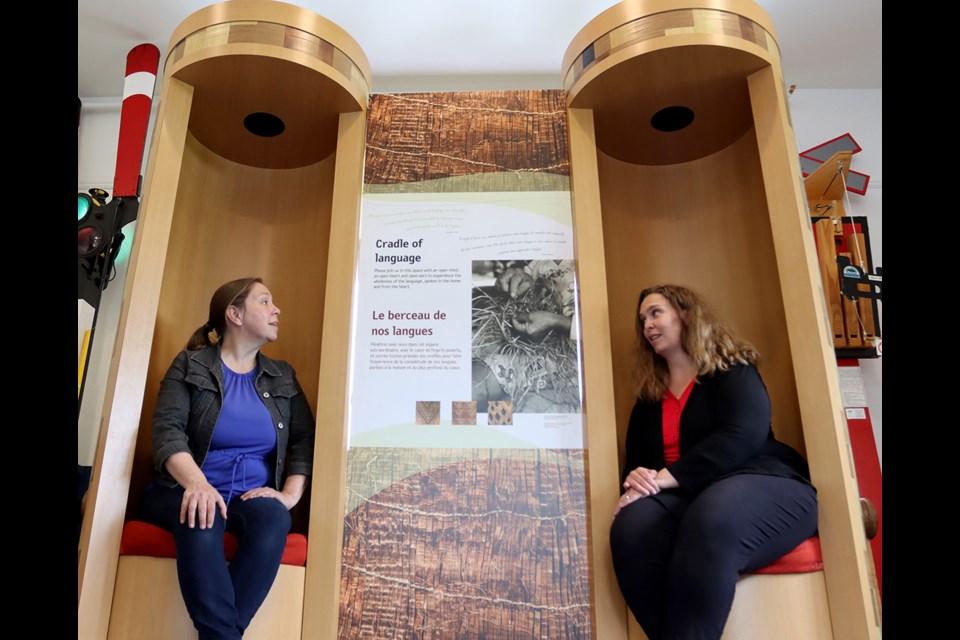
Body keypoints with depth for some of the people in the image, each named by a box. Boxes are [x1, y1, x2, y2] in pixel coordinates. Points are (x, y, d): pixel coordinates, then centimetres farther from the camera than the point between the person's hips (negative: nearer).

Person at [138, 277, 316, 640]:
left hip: (252, 496, 2)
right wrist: (196, 482, -30)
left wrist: (290, 494, -11)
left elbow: (306, 440, 6)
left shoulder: (283, 377, 13)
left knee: (273, 517, -32)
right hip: (190, 490, -2)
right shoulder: (190, 365, 4)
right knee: (201, 520, -36)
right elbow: (167, 430, -11)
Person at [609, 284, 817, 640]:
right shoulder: (649, 396, 22)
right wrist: (636, 485, -9)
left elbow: (744, 435, -12)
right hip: (685, 499, 4)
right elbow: (636, 460, 18)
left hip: (761, 482, -3)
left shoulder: (732, 369, 6)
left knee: (709, 520, -41)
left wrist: (667, 477, -20)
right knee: (632, 526, -32)